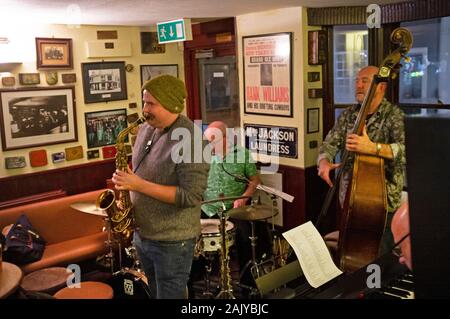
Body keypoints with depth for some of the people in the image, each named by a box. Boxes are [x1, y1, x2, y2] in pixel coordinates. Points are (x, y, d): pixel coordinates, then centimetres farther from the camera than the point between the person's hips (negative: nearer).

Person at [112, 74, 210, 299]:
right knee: (156, 293, 23)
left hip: (172, 241, -8)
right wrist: (126, 187, -1)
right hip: (141, 234, 8)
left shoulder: (191, 140, -21)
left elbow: (190, 195, -26)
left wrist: (139, 185, -26)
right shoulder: (146, 130, 4)